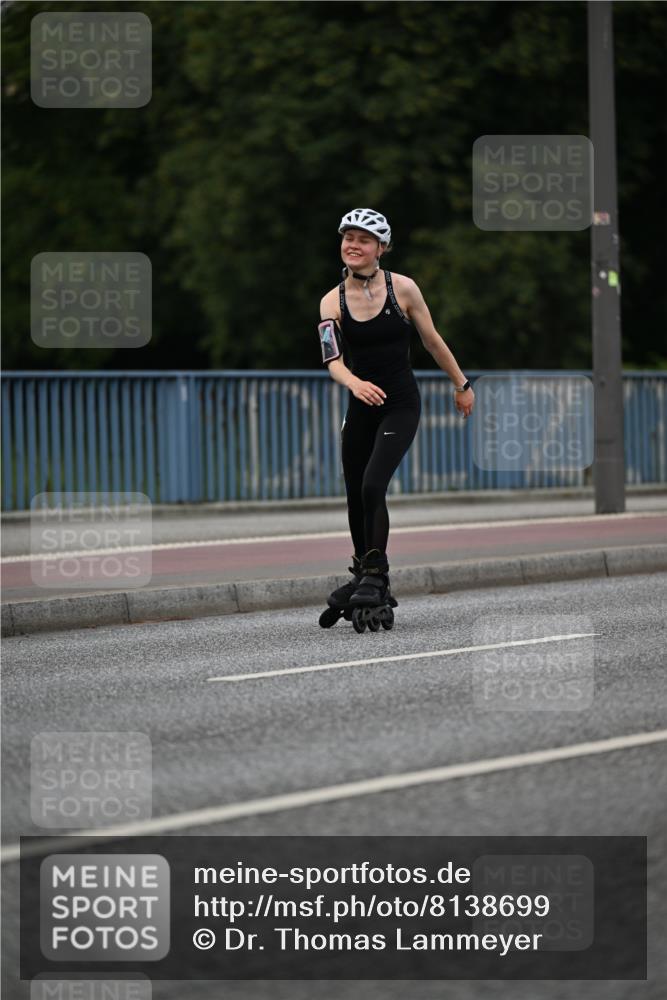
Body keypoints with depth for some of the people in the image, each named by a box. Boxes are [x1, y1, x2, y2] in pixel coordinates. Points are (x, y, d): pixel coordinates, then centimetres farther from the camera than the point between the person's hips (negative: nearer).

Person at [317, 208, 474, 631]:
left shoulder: (403, 288, -8)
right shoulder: (333, 301, -3)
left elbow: (432, 341, 4)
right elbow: (333, 360, -13)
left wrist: (461, 384, 12)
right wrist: (355, 384, -34)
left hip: (401, 405, -3)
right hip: (361, 404, 3)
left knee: (372, 487, -20)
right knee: (355, 497, 8)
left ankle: (376, 576, -10)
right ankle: (363, 579, 26)